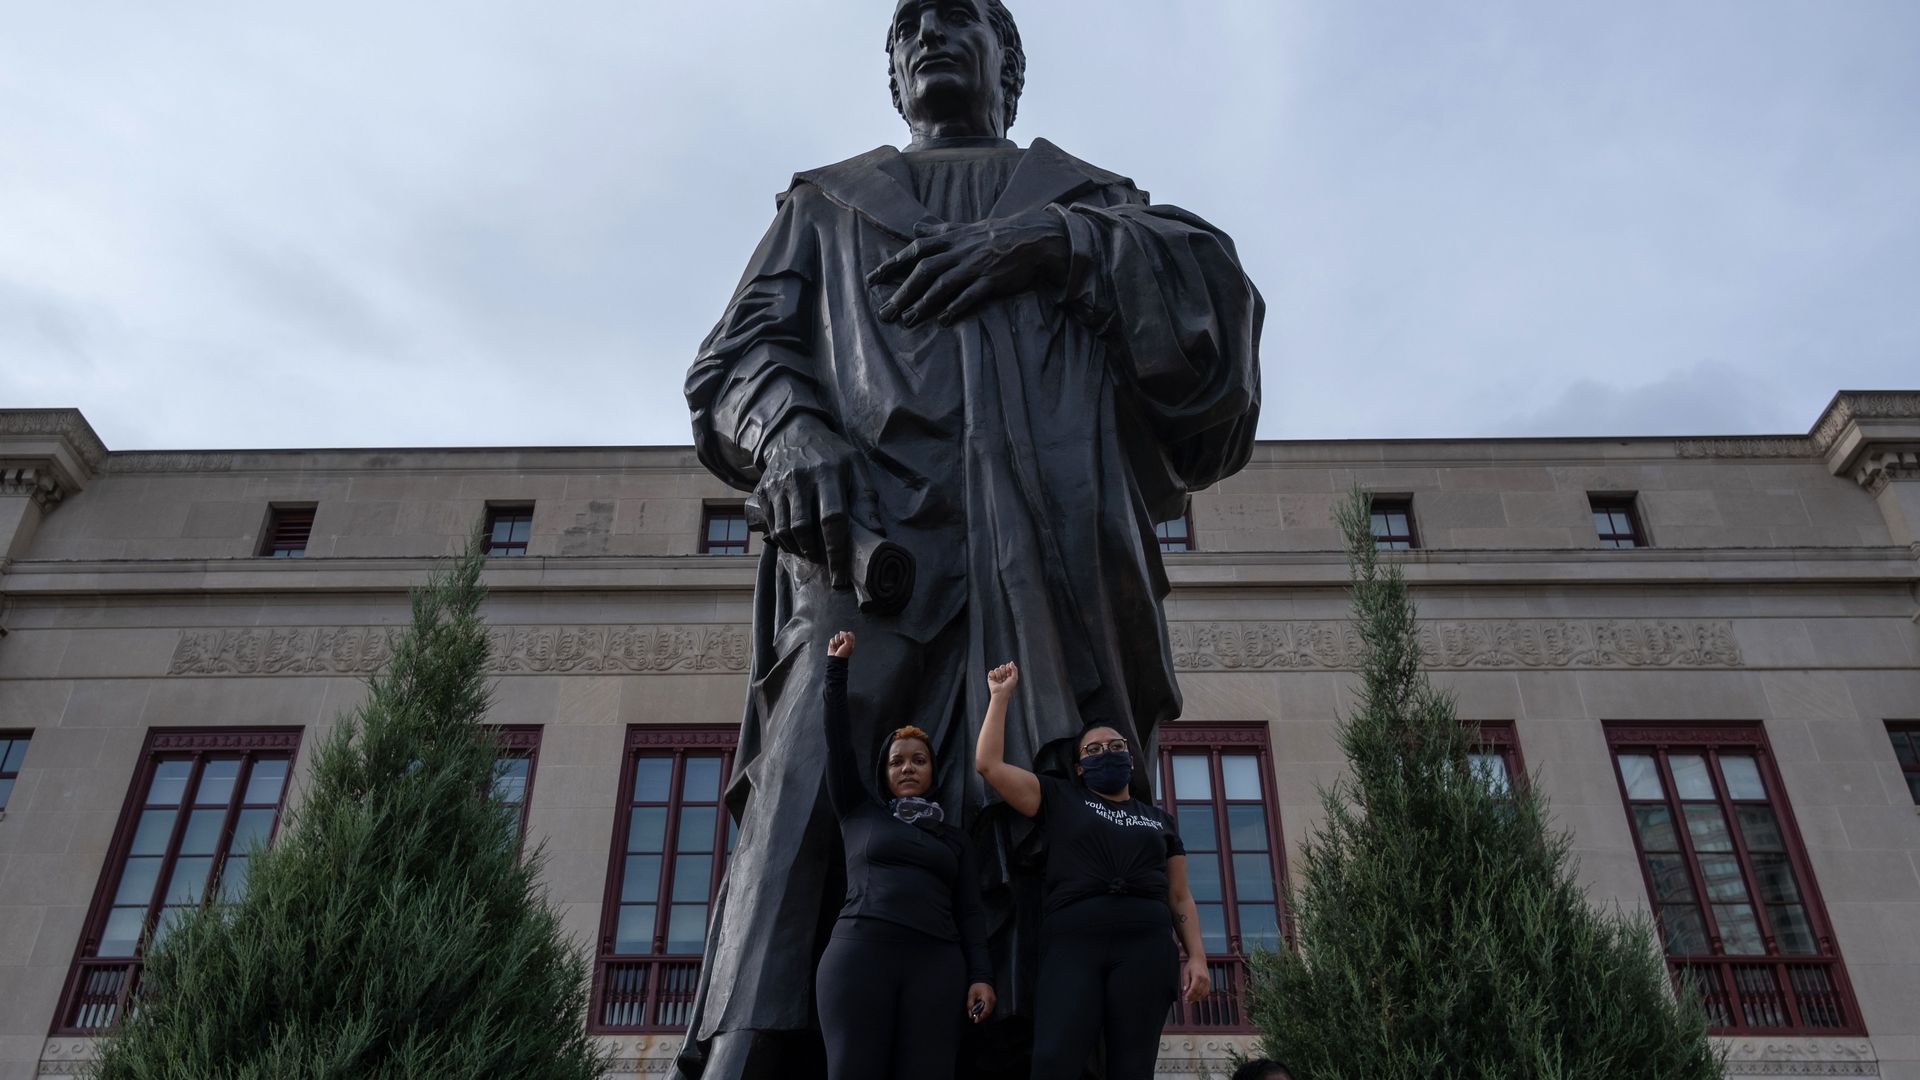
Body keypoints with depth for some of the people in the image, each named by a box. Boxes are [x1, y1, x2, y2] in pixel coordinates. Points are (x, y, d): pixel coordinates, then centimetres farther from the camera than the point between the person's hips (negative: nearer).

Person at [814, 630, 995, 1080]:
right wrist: (837, 668, 15)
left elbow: (970, 911, 16)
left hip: (936, 962, 2)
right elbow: (838, 742, 15)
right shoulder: (860, 814, 20)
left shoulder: (953, 838, 24)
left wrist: (981, 975, 1)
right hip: (859, 953, -1)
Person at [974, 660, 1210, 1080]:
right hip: (1072, 942, -2)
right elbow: (989, 764, 11)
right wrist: (1001, 696, 14)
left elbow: (1180, 896, 20)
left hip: (1145, 945, 2)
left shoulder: (1159, 820, 25)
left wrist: (1196, 956, 6)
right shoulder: (1060, 800, 19)